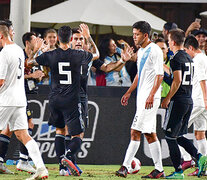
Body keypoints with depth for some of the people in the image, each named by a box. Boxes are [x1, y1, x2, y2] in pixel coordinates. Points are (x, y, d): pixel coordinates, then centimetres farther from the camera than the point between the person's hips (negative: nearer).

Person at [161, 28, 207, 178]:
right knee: (179, 136, 16)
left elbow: (177, 81, -21)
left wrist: (168, 98, -16)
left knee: (170, 136, -1)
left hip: (178, 100, -9)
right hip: (189, 101, 9)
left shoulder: (176, 58, -12)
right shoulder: (189, 58, 15)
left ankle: (178, 171, -2)